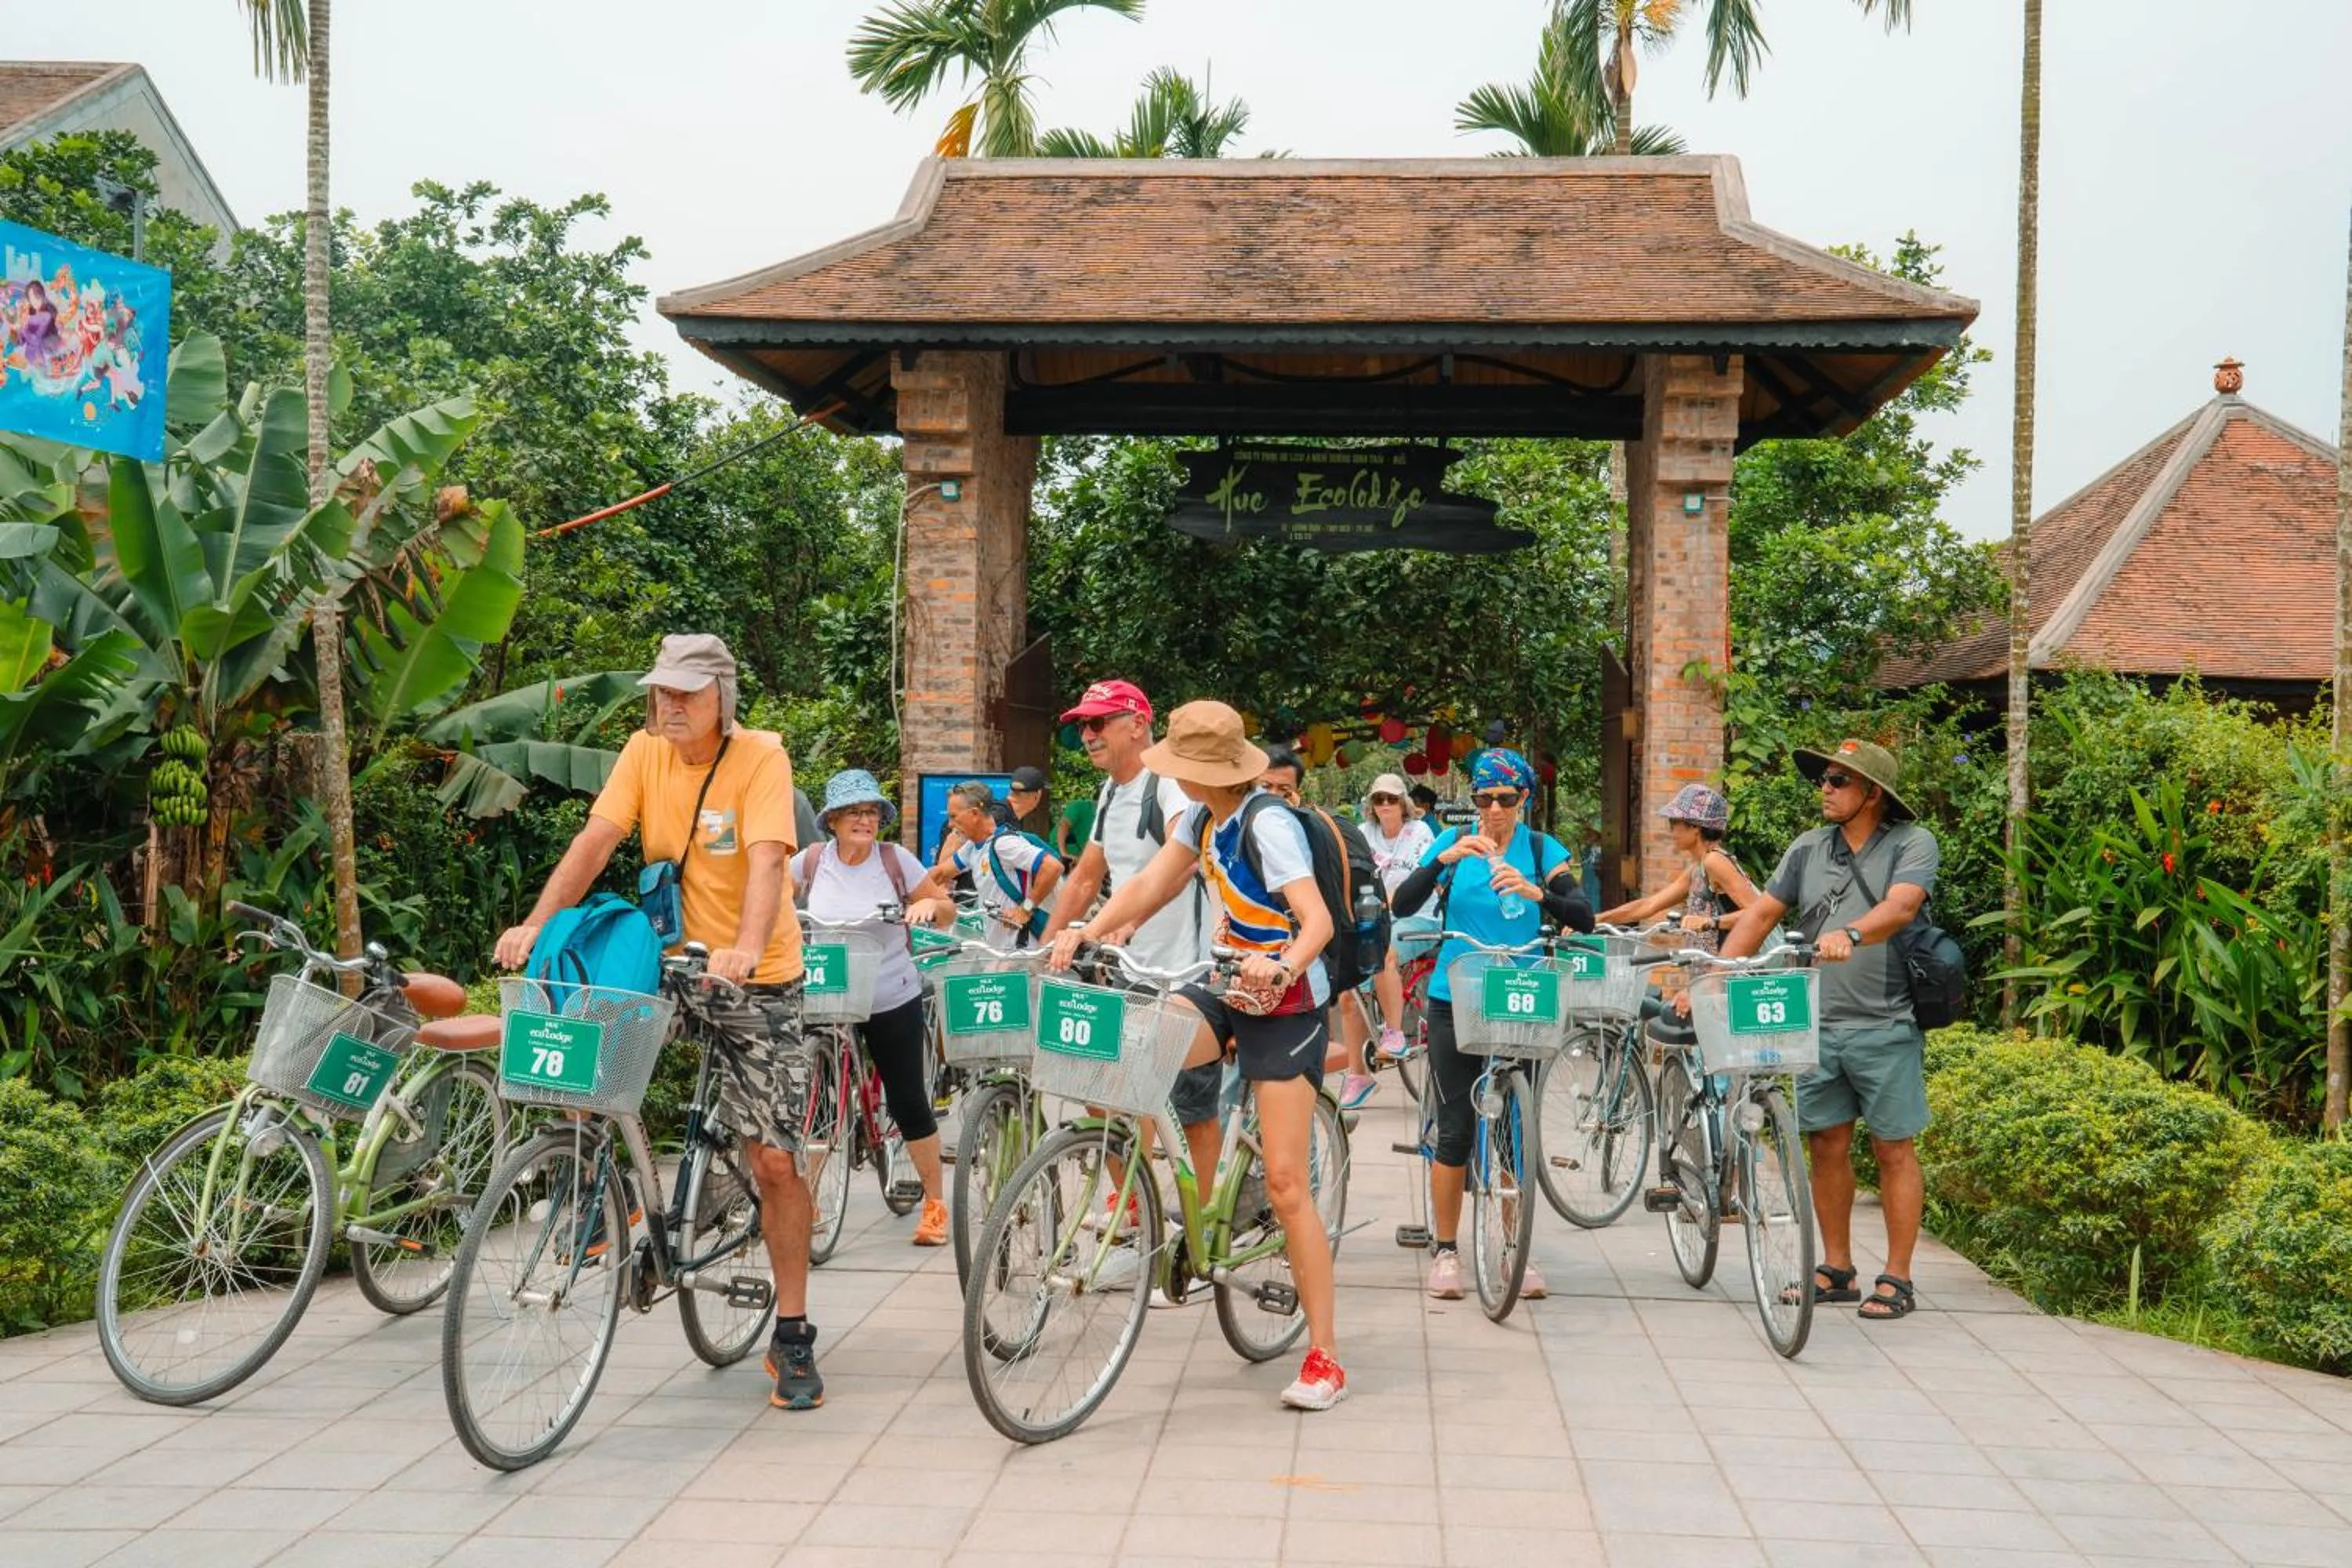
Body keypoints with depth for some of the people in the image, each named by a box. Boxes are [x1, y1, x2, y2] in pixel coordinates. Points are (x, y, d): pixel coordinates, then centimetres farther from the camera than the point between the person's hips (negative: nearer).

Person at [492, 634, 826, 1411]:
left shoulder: (761, 756, -14)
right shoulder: (645, 753, -2)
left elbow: (765, 860, -27)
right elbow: (595, 841, -10)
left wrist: (746, 949, -44)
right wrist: (536, 923, -25)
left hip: (757, 979, -4)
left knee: (774, 1162, -6)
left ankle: (792, 1336, 7)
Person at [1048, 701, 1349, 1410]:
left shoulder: (1268, 825, -21)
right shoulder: (1202, 819, 4)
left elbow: (1318, 920, -31)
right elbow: (1148, 886, 2)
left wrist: (1283, 966, -50)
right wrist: (1084, 930, -12)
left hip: (1286, 1005, -7)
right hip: (1232, 987, 7)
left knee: (1285, 1183, -9)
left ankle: (1324, 1357, -1)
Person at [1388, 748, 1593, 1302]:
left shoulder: (1545, 851, 1)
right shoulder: (1452, 842, 1)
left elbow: (1583, 918, -11)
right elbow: (1402, 905, -9)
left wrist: (1536, 892, -29)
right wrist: (1444, 859, -24)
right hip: (1456, 1002, -1)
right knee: (1456, 1127, 1)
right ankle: (1445, 1250, 12)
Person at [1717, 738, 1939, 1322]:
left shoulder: (1912, 844, -2)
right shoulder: (1808, 848, 12)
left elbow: (1901, 906, -21)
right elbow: (1761, 914, 7)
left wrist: (1850, 934, -39)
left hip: (1885, 1026, -5)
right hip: (1818, 1025, 5)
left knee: (1893, 1148, 2)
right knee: (1826, 1146, 8)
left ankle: (1897, 1279, 10)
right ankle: (1836, 1269, 20)